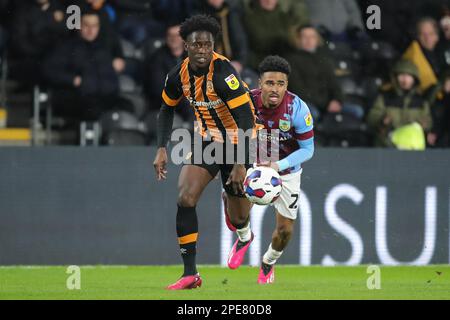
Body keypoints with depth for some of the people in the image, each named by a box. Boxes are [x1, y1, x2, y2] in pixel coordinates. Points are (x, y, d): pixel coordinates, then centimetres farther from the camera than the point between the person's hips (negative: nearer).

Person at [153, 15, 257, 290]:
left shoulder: (222, 73, -29)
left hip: (237, 142, -4)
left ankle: (244, 236, 47)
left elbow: (246, 118, -30)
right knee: (185, 198, -16)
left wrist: (240, 164, -34)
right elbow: (167, 110, 9)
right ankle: (190, 273, -10)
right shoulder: (179, 75, -10)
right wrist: (162, 149, -2)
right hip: (206, 139, 4)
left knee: (237, 219, 7)